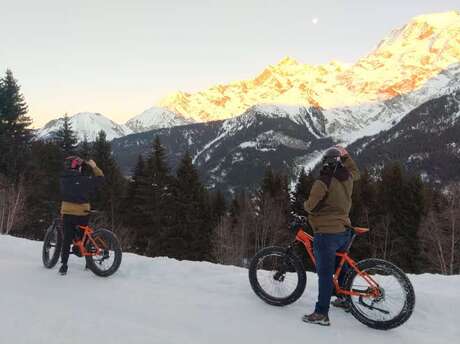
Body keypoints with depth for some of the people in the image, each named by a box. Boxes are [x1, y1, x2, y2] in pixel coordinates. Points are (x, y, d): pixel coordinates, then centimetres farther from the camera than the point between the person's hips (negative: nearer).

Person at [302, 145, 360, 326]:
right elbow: (356, 172, 29)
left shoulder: (323, 181, -17)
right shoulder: (347, 177, 5)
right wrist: (346, 155, 32)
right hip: (344, 231, 8)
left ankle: (321, 314, -5)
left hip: (326, 233, -8)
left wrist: (305, 204, 5)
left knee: (325, 273, -7)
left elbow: (311, 206, -17)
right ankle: (344, 297, 41)